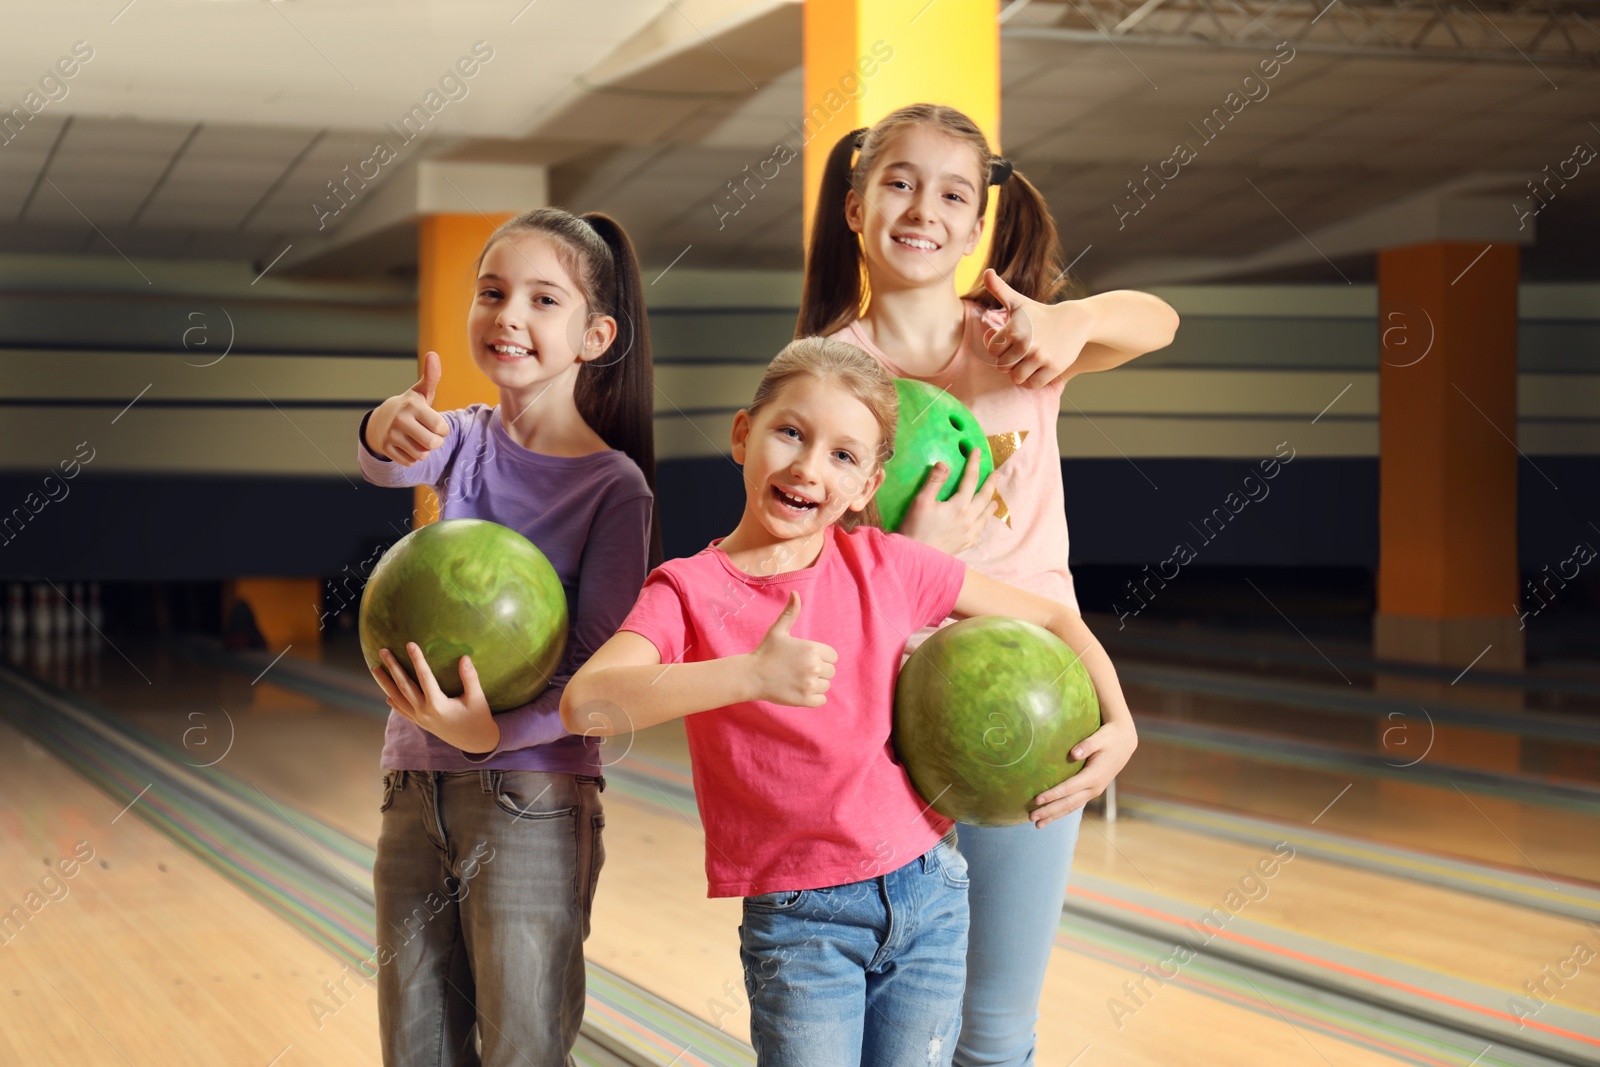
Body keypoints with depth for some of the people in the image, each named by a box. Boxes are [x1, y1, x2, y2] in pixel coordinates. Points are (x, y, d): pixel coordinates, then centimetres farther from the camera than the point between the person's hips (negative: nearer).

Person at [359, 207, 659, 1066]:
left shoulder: (616, 487, -9)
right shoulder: (466, 439, 3)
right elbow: (401, 463, -20)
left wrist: (492, 731, -28)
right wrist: (389, 433, -44)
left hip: (531, 797, -4)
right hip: (415, 789, 5)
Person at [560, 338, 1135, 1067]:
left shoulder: (886, 563, 0)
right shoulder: (688, 590, -8)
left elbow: (1053, 620, 11)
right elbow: (585, 703, -27)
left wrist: (1118, 725, -4)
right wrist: (753, 674, -33)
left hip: (928, 894, 3)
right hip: (797, 920, -3)